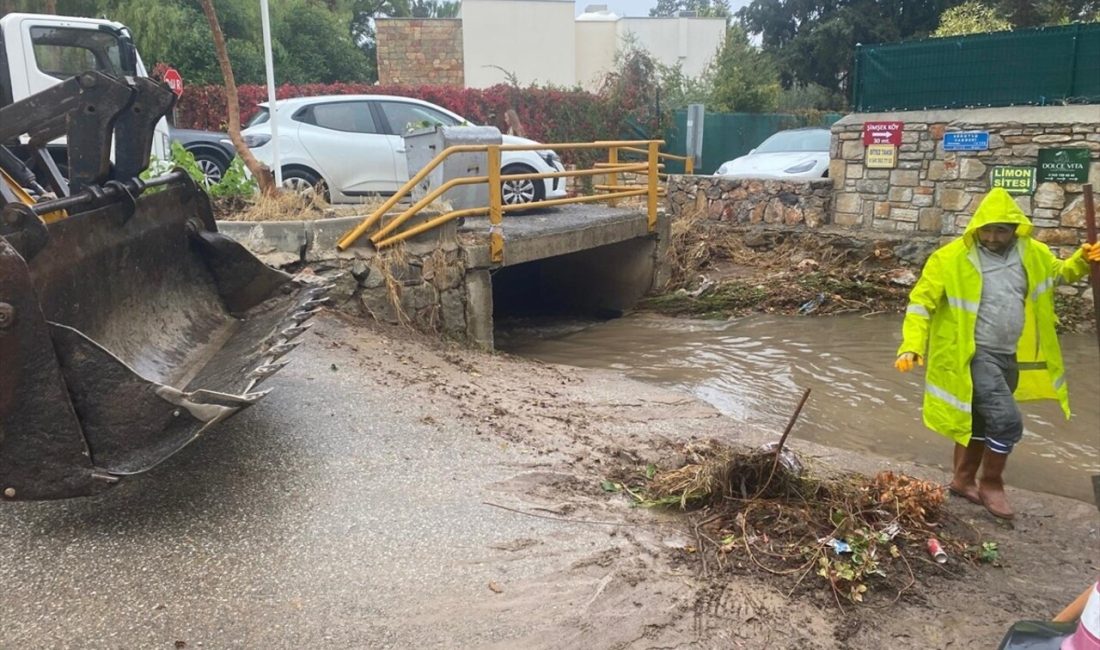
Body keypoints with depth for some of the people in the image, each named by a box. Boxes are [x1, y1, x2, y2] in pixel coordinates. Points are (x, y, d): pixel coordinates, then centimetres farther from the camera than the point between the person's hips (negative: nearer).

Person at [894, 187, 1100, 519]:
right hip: (974, 356, -6)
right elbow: (921, 301, -14)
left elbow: (1060, 272, 22)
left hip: (1010, 356, 6)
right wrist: (912, 346, -24)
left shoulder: (1033, 254, 1)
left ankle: (962, 481, 38)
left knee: (982, 422, 19)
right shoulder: (951, 258, -16)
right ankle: (991, 485, 10)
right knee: (1007, 421, -14)